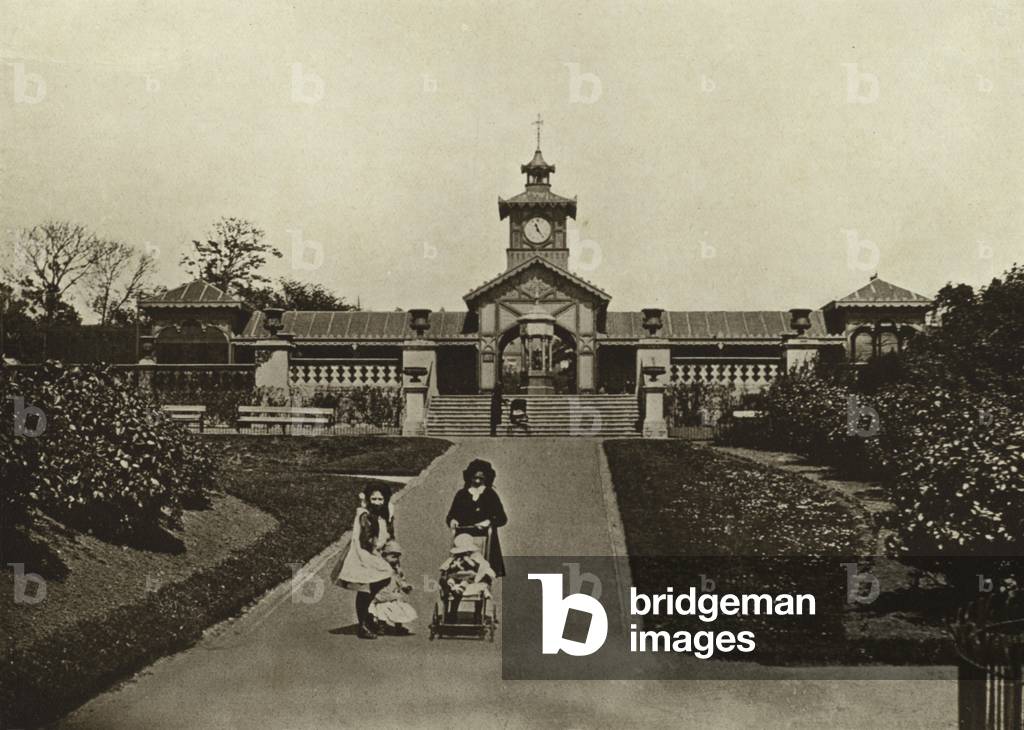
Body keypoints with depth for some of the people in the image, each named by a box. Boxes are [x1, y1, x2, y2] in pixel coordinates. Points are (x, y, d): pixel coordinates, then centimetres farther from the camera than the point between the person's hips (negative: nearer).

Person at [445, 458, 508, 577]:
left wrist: (489, 522, -12)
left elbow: (503, 519, 6)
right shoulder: (461, 495, 13)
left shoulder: (490, 495, 10)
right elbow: (449, 516, 15)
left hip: (485, 542, -1)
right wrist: (451, 521, -7)